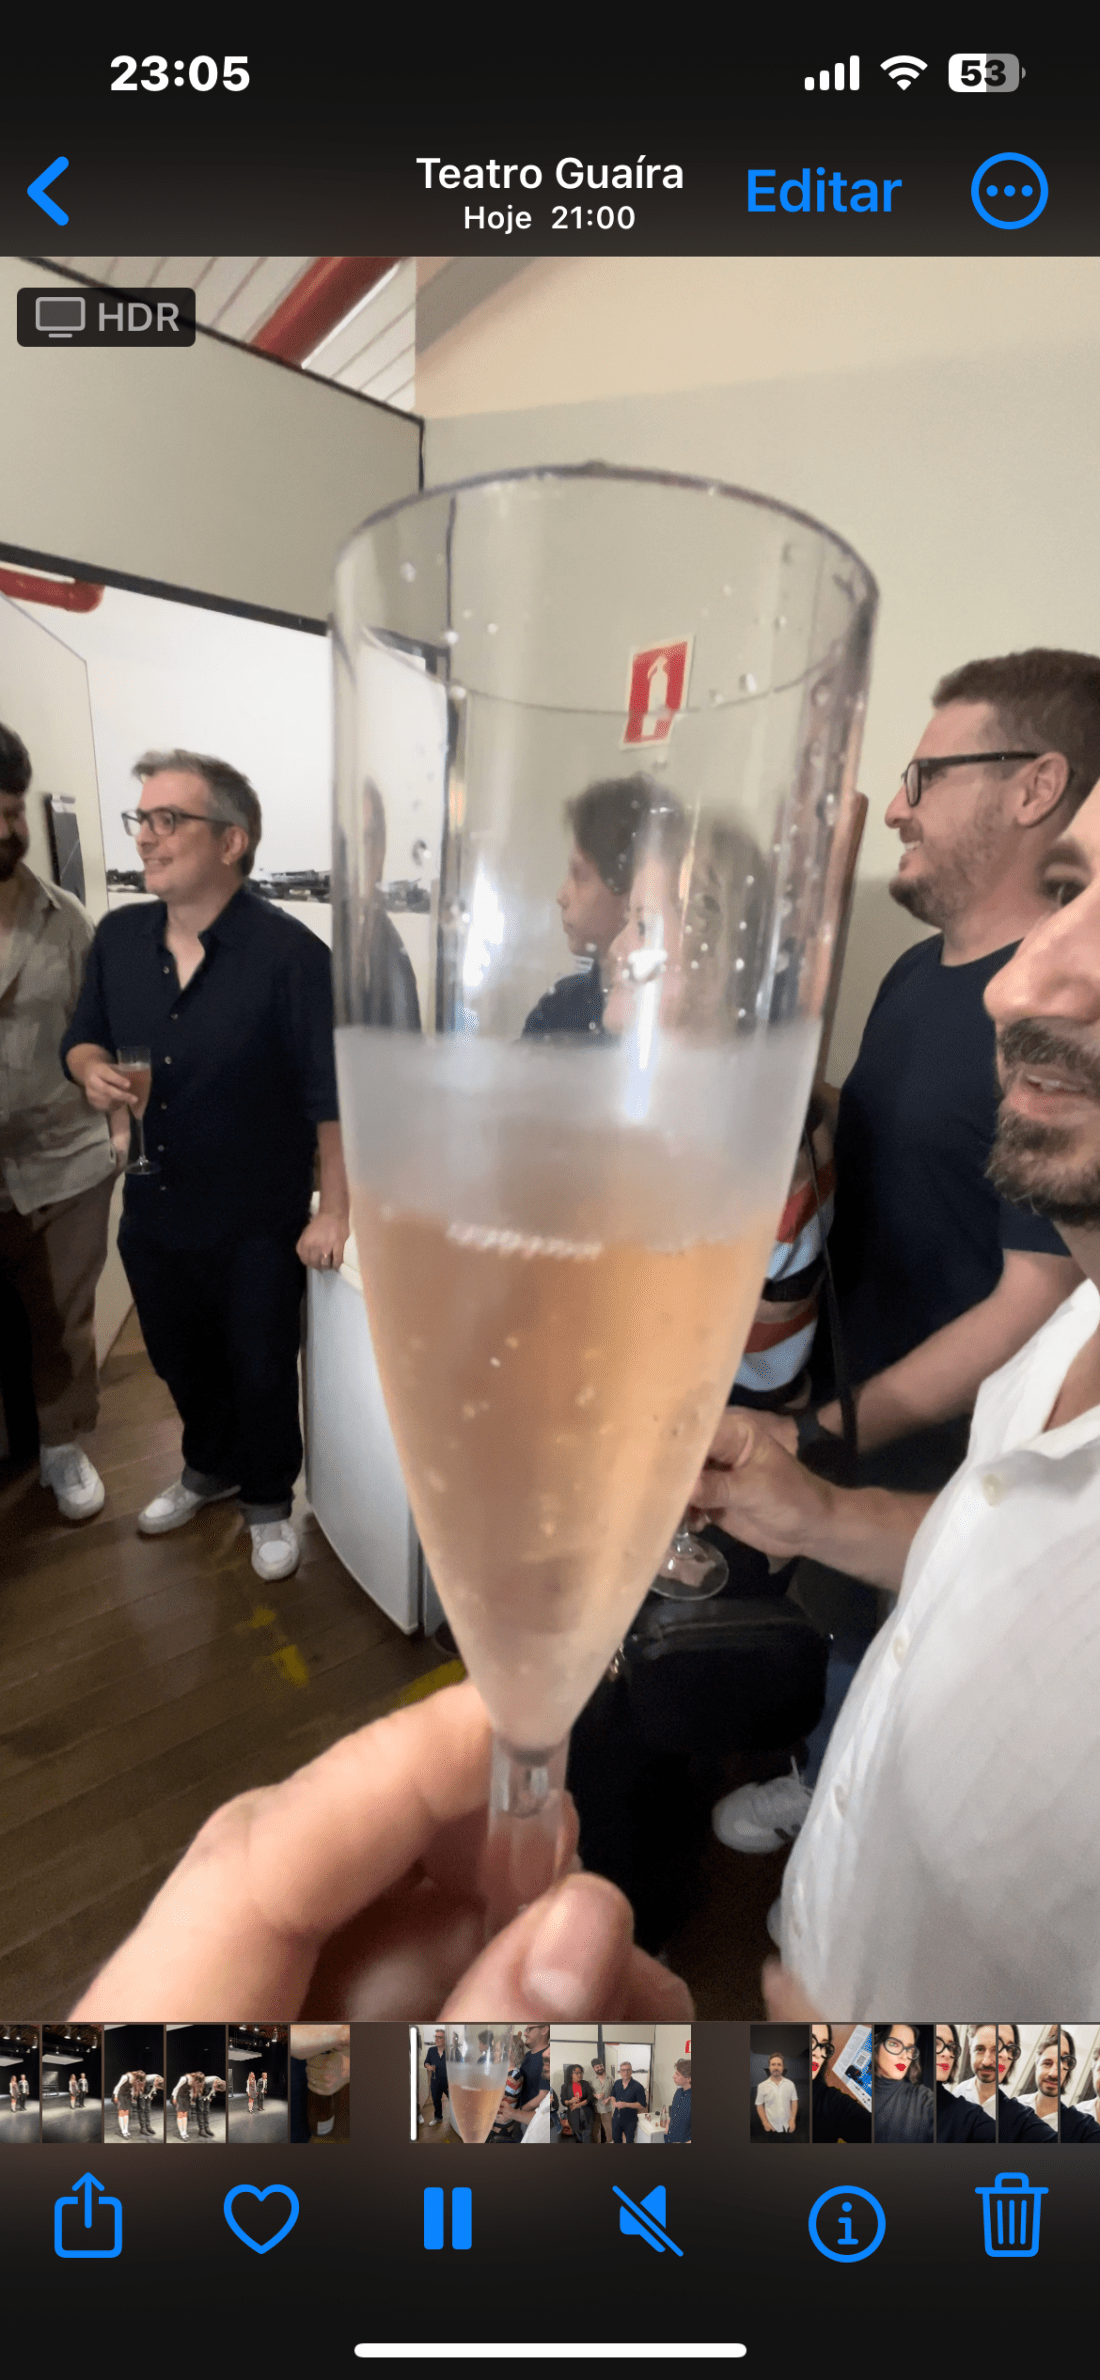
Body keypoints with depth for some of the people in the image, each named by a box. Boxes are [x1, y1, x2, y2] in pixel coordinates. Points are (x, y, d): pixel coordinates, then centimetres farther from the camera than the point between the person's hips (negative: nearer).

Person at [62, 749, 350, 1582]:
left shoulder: (289, 952, -19)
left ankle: (268, 1500, 39)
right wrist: (92, 1070, -10)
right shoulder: (118, 936, 0)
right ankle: (210, 1467, 52)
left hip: (259, 1225, -6)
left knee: (261, 1374, 12)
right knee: (181, 1362, 25)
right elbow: (83, 1036, 14)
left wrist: (334, 1209, -18)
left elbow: (335, 1092, -18)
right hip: (151, 1214, 6)